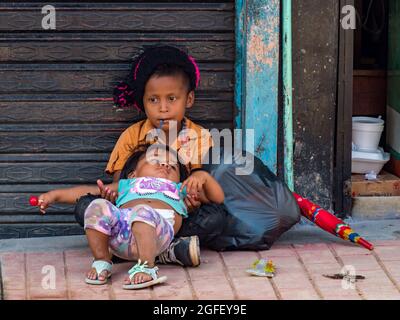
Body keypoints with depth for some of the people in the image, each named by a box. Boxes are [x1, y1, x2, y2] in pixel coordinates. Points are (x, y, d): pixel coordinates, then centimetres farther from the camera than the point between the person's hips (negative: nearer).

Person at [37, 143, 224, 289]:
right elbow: (89, 191, 40)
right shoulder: (127, 185, 45)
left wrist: (203, 177, 21)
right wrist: (56, 195, 30)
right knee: (97, 207, -30)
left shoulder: (181, 189, 44)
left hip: (157, 230, -2)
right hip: (121, 222, 2)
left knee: (142, 212, -37)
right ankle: (102, 261, -13)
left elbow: (217, 197, 40)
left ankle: (146, 267, -44)